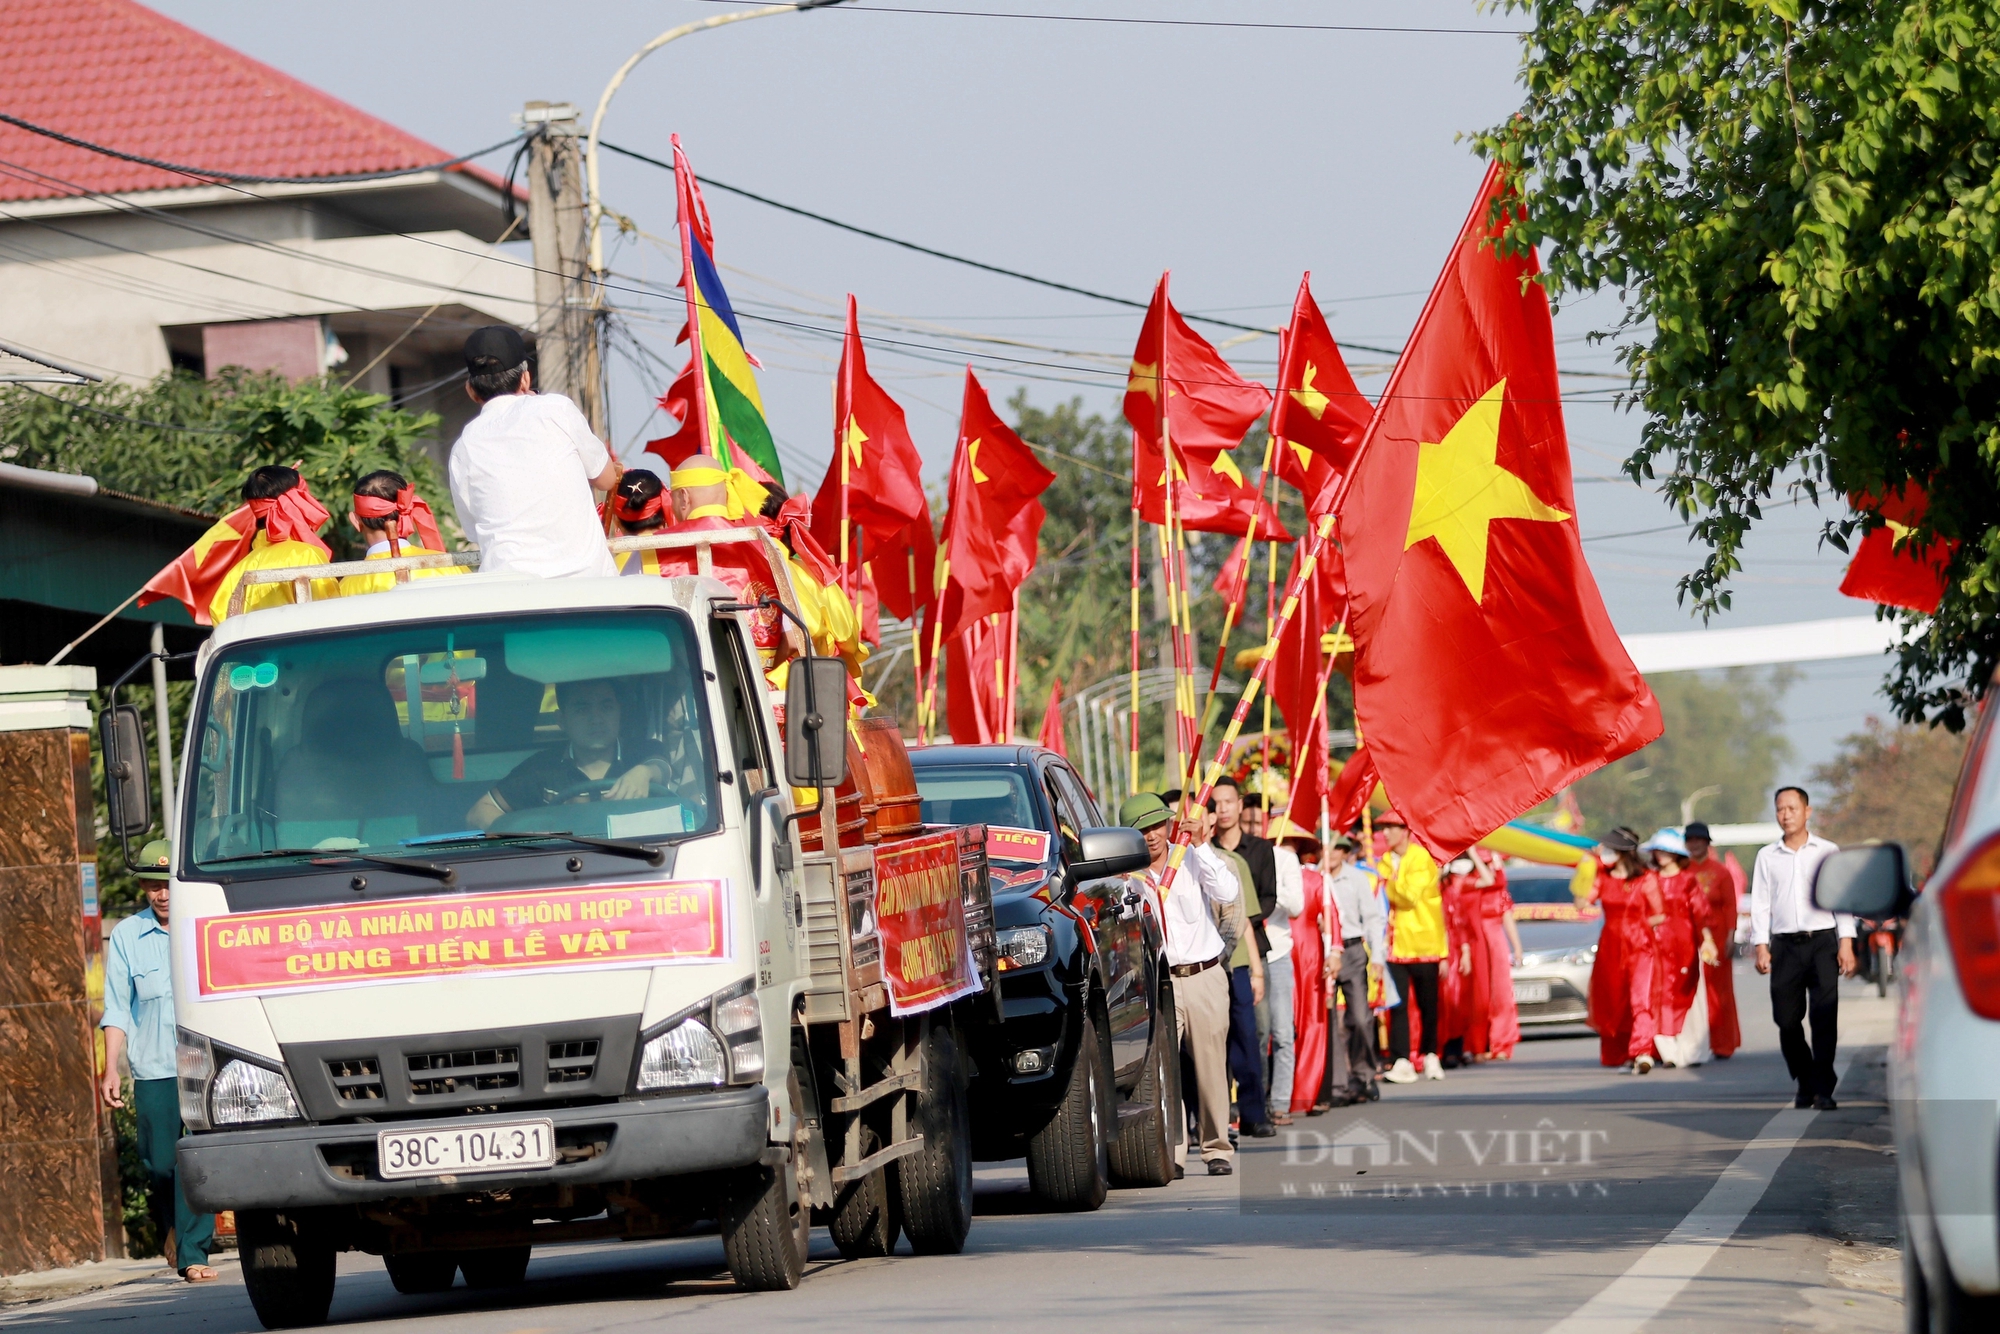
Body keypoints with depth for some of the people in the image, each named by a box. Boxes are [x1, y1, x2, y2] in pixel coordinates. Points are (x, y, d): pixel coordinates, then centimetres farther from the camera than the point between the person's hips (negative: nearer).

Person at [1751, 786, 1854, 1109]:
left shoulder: (1827, 852, 9)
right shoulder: (1767, 857, 13)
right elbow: (1760, 903, 11)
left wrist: (1846, 943, -2)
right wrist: (1761, 946, 0)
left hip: (1822, 941, -2)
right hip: (1785, 946, 2)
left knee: (1824, 1019, -10)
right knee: (1787, 1019, -1)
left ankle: (1823, 1089, -8)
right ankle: (1805, 1084, 15)